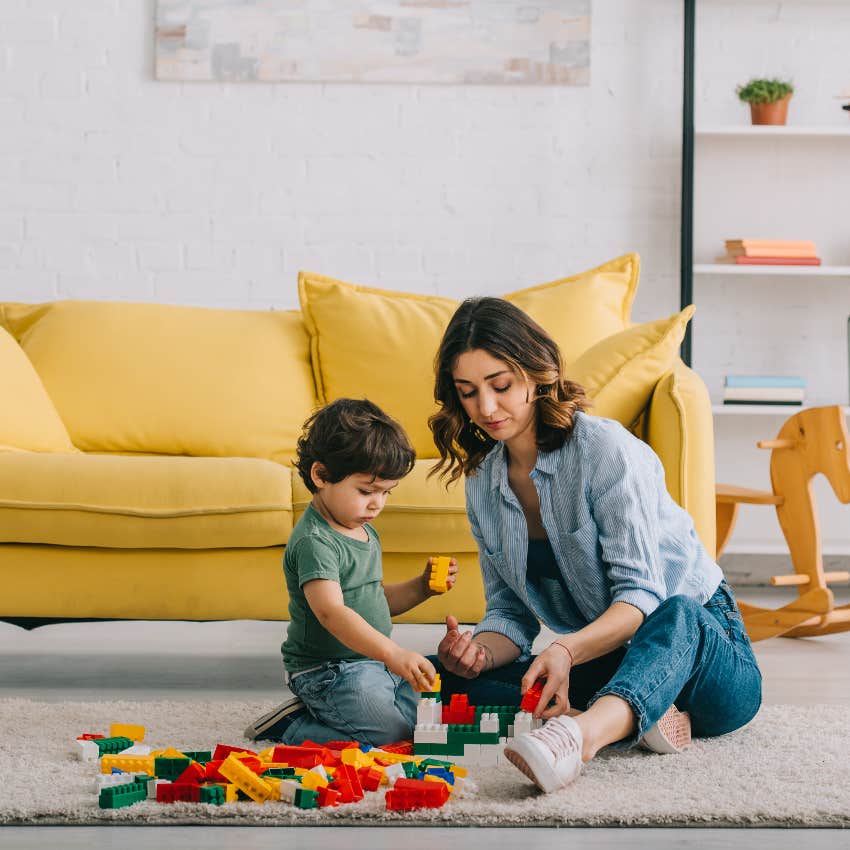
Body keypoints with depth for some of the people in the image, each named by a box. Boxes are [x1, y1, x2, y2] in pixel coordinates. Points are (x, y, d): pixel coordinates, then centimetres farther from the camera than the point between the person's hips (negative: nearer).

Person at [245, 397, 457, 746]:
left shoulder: (365, 533, 12)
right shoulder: (313, 541, -20)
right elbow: (331, 611, -34)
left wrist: (422, 586, 6)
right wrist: (393, 653, -44)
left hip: (371, 663, 10)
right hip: (326, 672, -10)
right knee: (392, 731, -22)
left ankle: (316, 711, 12)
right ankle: (290, 728, -5)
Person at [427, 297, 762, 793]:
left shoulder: (605, 449, -16)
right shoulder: (483, 484, 4)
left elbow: (641, 595, -23)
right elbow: (510, 612, 6)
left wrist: (568, 649, -42)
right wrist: (481, 651, -18)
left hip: (698, 638, -6)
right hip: (606, 662, 6)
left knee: (676, 616, -42)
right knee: (440, 674, -14)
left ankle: (580, 731, -70)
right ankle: (635, 722, -29)